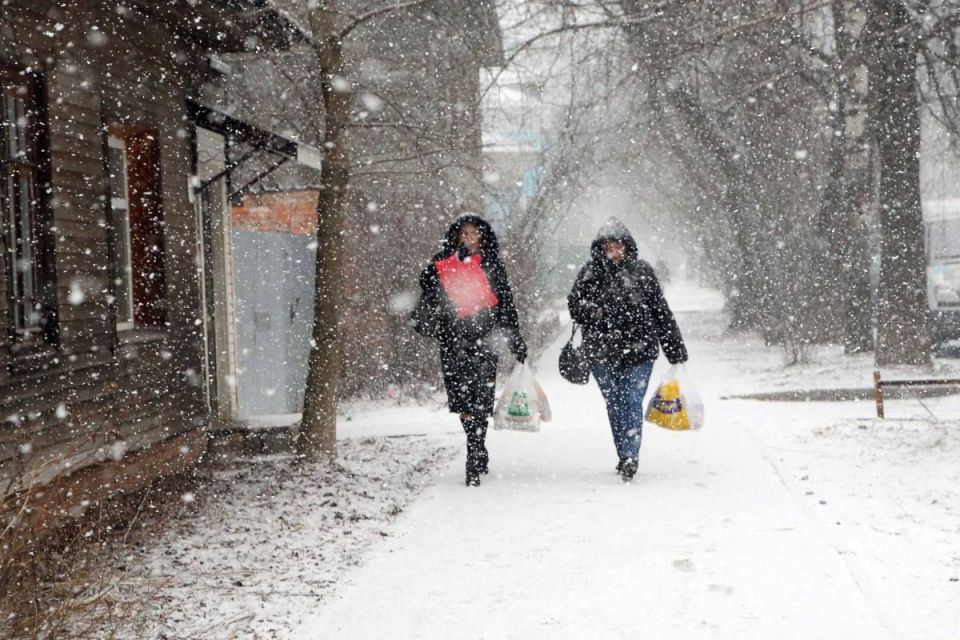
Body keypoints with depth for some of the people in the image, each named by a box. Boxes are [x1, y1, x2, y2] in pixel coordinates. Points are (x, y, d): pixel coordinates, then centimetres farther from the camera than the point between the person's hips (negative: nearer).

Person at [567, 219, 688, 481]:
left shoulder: (642, 272, 1)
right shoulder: (590, 273, 2)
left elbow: (661, 312, 5)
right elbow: (574, 305, 8)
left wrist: (676, 350, 5)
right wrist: (591, 311, -16)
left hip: (639, 351, -2)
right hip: (602, 353, 2)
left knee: (633, 403, -10)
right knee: (614, 406, 9)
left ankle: (629, 458, -11)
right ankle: (626, 459, 21)